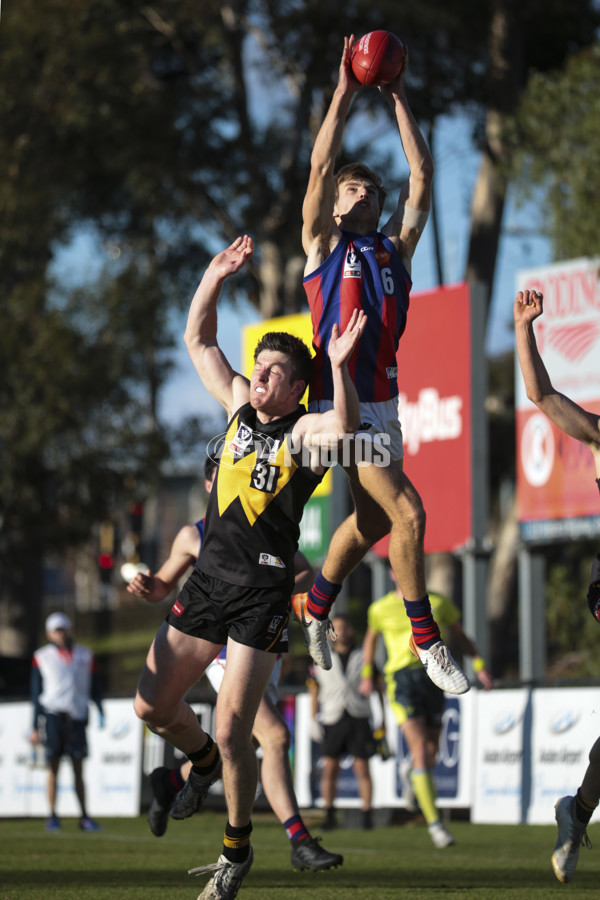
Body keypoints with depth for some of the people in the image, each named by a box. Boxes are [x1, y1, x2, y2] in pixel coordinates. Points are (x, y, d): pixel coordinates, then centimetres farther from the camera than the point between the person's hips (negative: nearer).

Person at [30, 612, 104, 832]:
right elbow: (36, 694, 9)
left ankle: (84, 817, 2)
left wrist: (100, 712, 0)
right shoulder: (42, 657, 8)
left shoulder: (84, 655, 13)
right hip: (52, 714, -2)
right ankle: (53, 817, 1)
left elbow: (94, 687, 15)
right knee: (53, 767, -3)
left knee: (78, 769, 1)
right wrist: (35, 728, 6)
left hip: (77, 715, 2)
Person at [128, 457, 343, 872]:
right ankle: (300, 842, -23)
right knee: (276, 736, -22)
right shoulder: (194, 536, 1)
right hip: (227, 651, -6)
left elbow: (307, 573, 10)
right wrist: (145, 585, -12)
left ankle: (171, 780, 44)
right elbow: (163, 586, 10)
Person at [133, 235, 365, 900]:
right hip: (209, 579, 6)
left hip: (263, 590, -6)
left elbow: (345, 427, -30)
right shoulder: (239, 406, 12)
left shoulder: (305, 429, -6)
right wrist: (215, 278, 8)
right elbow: (197, 341, 18)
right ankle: (204, 759, 38)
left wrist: (339, 367, -42)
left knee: (233, 729, -8)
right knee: (152, 705, 6)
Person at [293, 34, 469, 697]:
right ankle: (426, 639, -7)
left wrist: (398, 99, 12)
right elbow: (320, 167, -1)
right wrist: (344, 94, 2)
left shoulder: (395, 246, 18)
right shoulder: (323, 244, 7)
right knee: (407, 512, -14)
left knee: (373, 521, 15)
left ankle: (314, 608, 36)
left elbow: (421, 176, 13)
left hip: (383, 402, 6)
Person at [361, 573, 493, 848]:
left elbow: (460, 635, 17)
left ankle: (407, 769, 46)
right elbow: (371, 638, 25)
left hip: (432, 678, 3)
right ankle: (434, 823, -15)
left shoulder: (438, 602, 8)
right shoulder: (380, 609, 7)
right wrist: (367, 675, 23)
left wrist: (479, 664, 4)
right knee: (421, 751, -16)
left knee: (430, 754, 7)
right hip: (401, 678, -3)